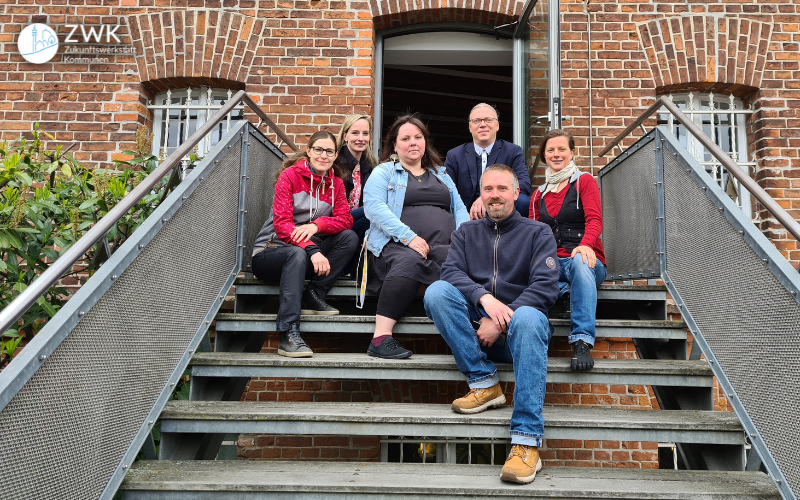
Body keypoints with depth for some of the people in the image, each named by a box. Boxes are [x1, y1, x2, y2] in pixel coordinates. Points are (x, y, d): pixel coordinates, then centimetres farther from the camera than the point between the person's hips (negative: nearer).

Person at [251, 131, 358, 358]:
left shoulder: (336, 183, 7)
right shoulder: (289, 176, -8)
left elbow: (345, 219, -6)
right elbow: (281, 224, -19)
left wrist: (317, 225, -28)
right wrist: (313, 251, -33)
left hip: (311, 251, 5)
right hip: (271, 250, -5)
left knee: (350, 237, -16)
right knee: (297, 254, -39)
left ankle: (313, 296, -18)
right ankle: (289, 335, -44)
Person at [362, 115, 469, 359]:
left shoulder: (441, 175, 31)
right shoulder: (383, 172, 15)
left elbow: (459, 209, 23)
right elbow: (374, 207, -3)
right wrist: (409, 237, -15)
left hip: (443, 248, 4)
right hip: (396, 247, -3)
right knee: (410, 261, -40)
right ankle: (381, 338, -40)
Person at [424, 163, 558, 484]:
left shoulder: (538, 233, 11)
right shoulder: (466, 233, 19)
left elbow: (546, 286, -3)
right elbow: (451, 271, 1)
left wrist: (501, 321, -16)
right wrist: (484, 297, -21)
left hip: (515, 328, -2)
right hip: (475, 328, 2)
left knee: (527, 317, -38)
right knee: (436, 291, -23)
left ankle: (526, 442, -40)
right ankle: (484, 383, -21)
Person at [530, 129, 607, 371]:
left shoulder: (585, 181, 8)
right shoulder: (539, 194, 22)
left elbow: (595, 220, -7)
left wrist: (585, 245, -30)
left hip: (583, 259, -2)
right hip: (551, 263, 3)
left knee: (579, 261, -42)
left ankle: (582, 343, -45)